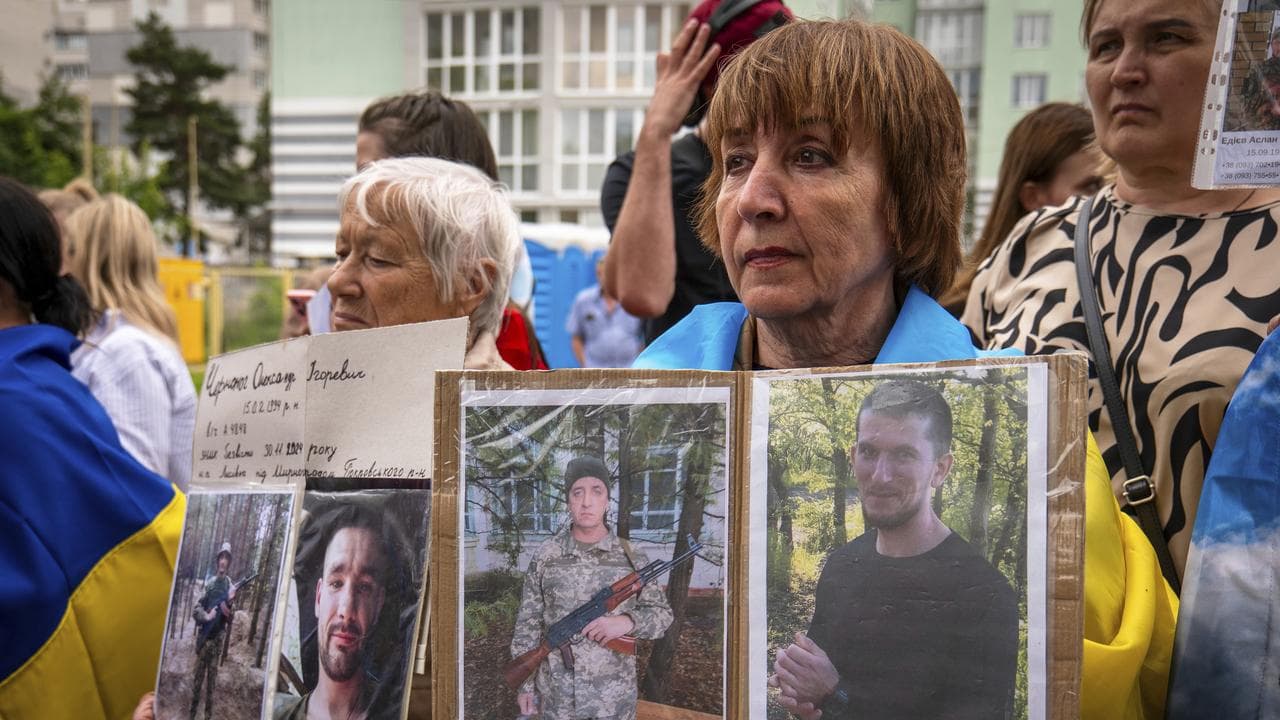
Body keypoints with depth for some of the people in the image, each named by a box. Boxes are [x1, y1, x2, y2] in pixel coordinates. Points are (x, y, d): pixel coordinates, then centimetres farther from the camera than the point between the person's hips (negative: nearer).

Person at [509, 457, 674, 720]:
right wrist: (525, 683, 0)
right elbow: (527, 623, 3)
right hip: (556, 696, 0)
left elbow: (662, 613, 4)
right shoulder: (545, 556, -1)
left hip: (614, 698, 0)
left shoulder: (631, 557, 0)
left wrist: (628, 621, -16)